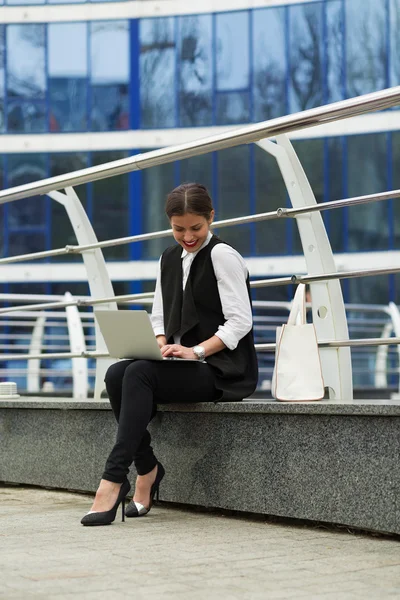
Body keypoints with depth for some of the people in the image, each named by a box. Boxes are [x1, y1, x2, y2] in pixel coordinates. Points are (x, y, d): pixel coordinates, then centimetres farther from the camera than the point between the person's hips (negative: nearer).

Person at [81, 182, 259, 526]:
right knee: (117, 374, -21)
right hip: (184, 365, 7)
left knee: (140, 375, -31)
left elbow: (240, 321, -14)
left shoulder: (222, 256, -6)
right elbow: (159, 316, 17)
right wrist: (161, 346, -5)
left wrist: (197, 351, -24)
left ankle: (114, 479, -35)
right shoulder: (170, 259, 17)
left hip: (222, 370, -7)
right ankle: (146, 469, -13)